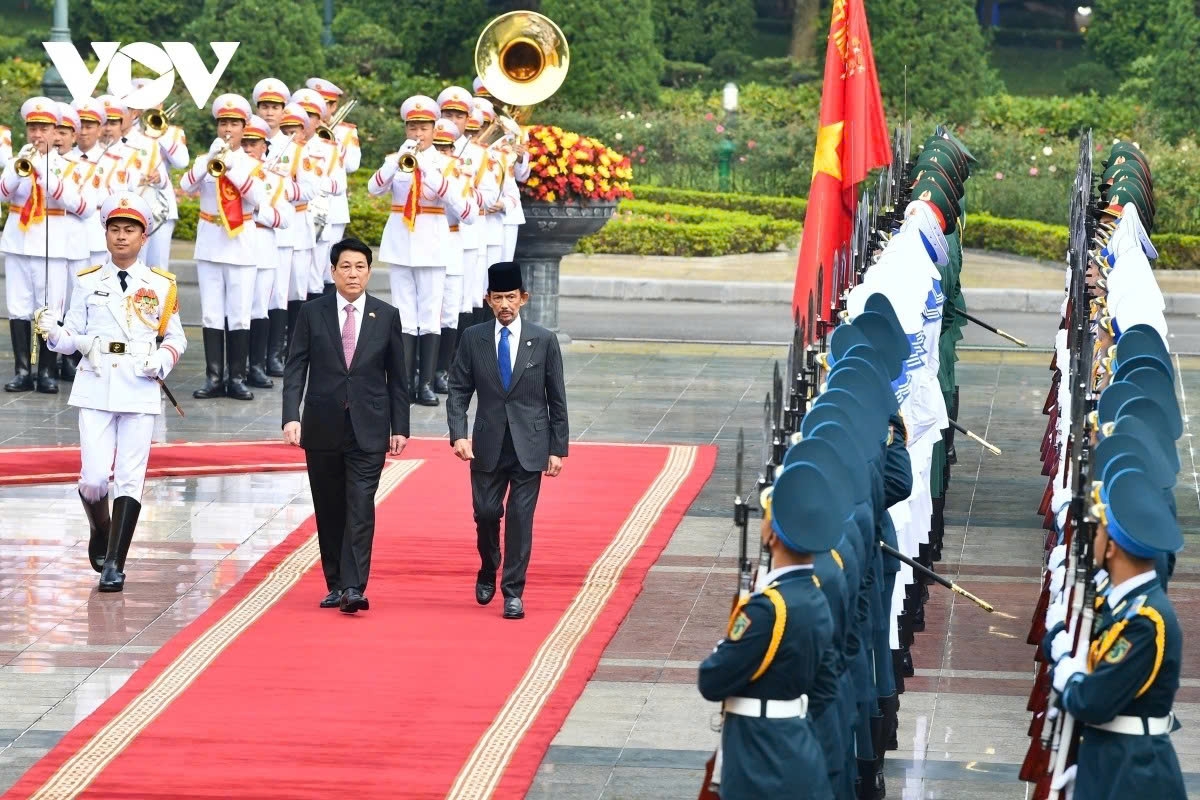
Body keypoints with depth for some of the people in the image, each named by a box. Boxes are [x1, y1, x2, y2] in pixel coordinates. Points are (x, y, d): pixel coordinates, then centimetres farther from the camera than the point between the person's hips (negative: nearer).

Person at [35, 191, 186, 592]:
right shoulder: (88, 282, 8)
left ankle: (114, 563, 1)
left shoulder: (161, 286, 7)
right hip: (94, 389, 0)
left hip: (140, 390, 0)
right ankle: (101, 532, 25)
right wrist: (53, 332, -13)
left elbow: (176, 338, 12)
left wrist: (161, 361, -8)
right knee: (95, 478, -7)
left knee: (130, 479, -4)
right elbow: (73, 337, 8)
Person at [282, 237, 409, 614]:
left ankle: (354, 588, -17)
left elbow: (397, 376, 8)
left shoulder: (387, 316, 5)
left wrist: (400, 427, 4)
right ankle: (336, 585, 17)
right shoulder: (312, 313, 3)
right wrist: (291, 417, -11)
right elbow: (295, 368, 1)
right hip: (323, 427, 1)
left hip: (368, 428, -1)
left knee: (360, 508, -11)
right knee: (329, 510, 7)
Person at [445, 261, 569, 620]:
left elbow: (557, 399, 3)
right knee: (486, 513, 5)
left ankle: (513, 592, 5)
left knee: (520, 518, -2)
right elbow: (458, 391, 3)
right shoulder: (473, 338, 2)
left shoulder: (543, 341, 0)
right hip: (488, 446, 1)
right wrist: (458, 435, -12)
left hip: (529, 447, -1)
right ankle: (488, 571, 33)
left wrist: (557, 449, 0)